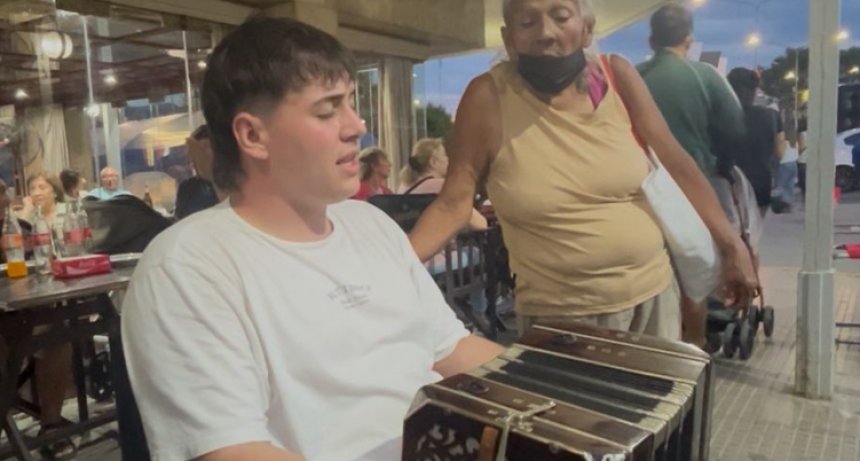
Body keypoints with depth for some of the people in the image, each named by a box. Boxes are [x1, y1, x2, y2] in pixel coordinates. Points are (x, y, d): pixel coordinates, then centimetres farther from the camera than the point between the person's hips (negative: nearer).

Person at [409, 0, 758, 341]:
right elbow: (454, 203, -12)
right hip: (559, 315, -3)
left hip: (651, 295, 4)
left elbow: (674, 164, 0)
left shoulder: (616, 76, -5)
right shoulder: (489, 98, -12)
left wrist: (731, 245, 0)